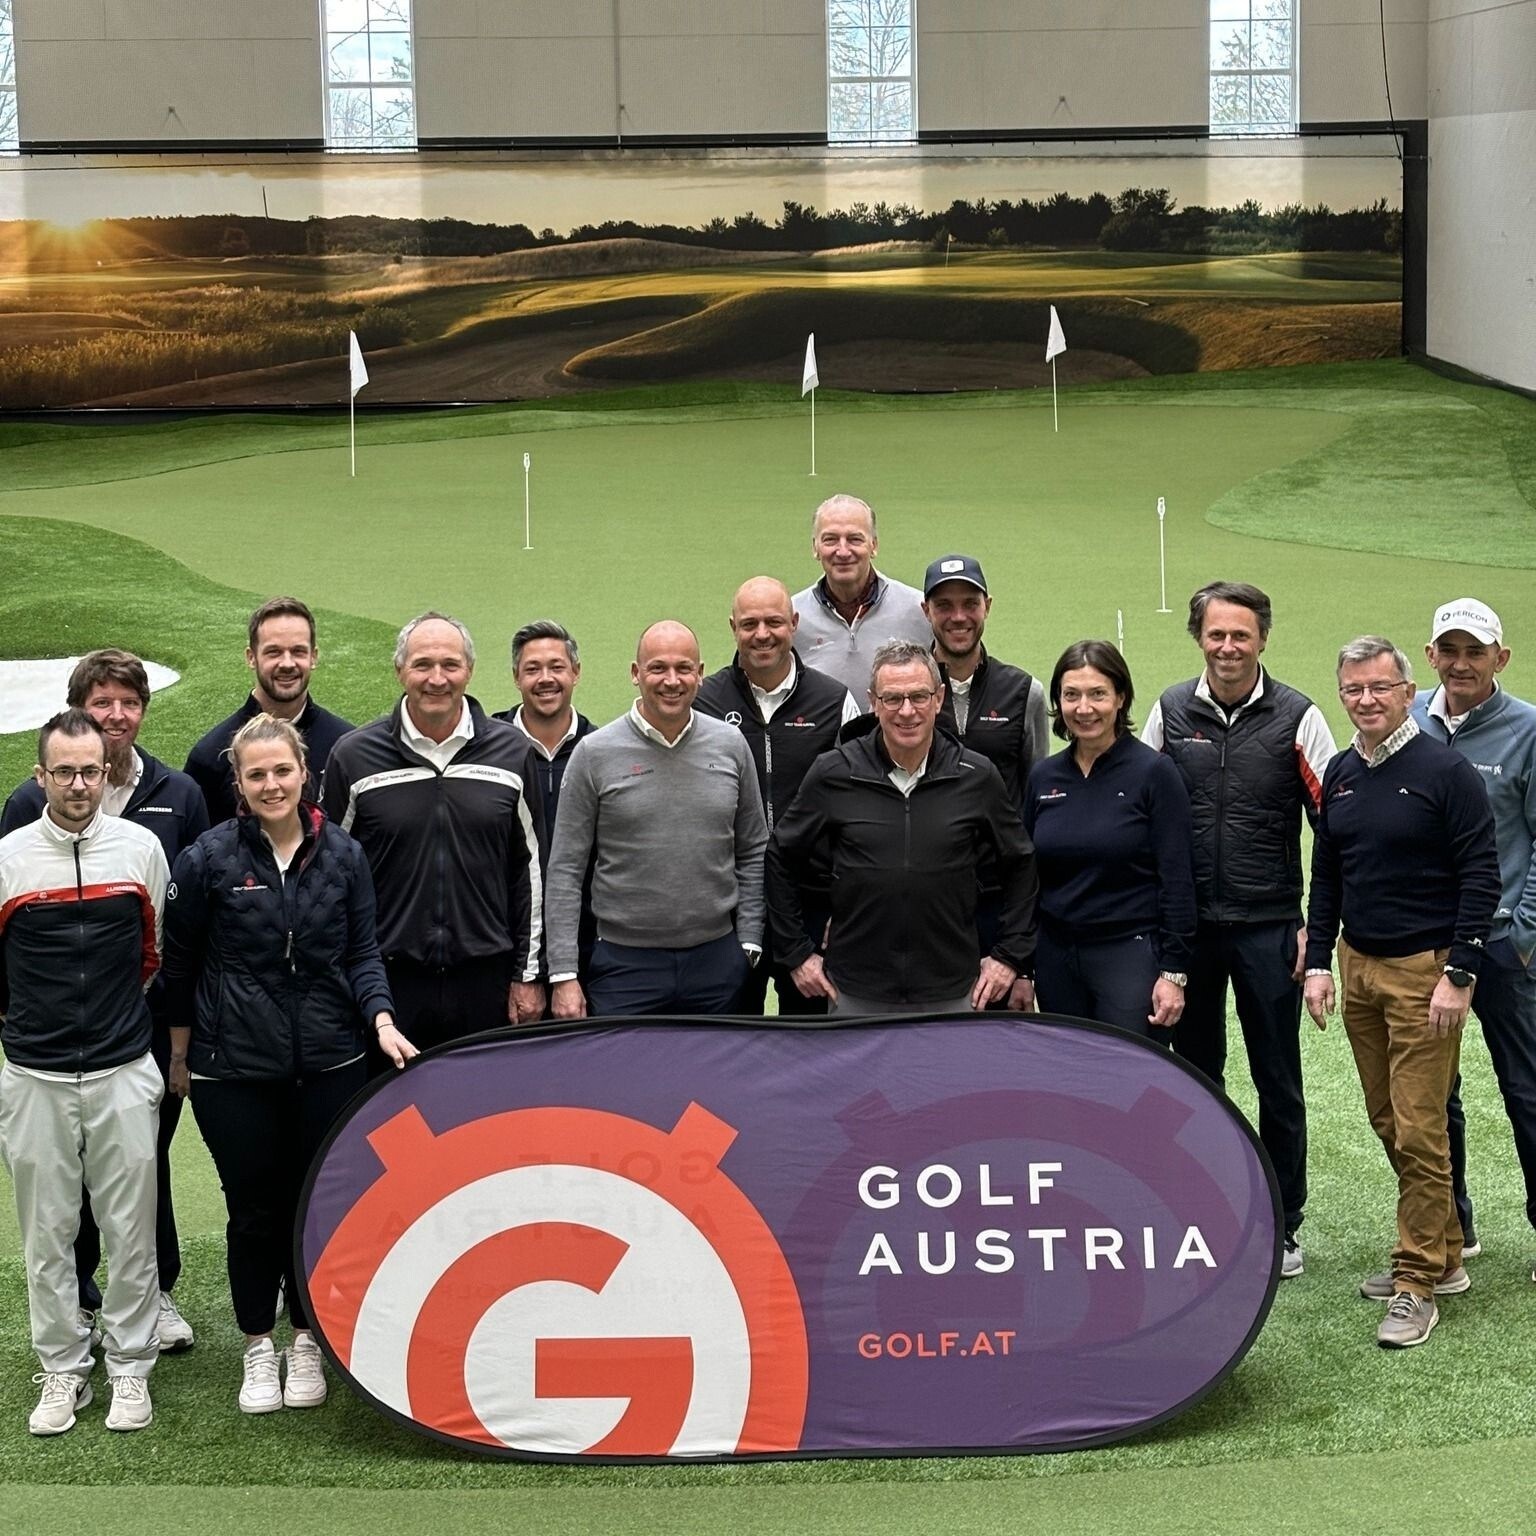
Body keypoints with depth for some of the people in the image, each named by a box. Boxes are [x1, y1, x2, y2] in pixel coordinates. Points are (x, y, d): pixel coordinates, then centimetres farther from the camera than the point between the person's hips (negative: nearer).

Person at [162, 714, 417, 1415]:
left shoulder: (342, 854, 1)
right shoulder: (208, 858, -6)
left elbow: (361, 953, 6)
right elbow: (180, 963, 2)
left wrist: (381, 1019, -10)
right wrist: (179, 1053, 6)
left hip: (327, 1063, 2)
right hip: (234, 1068, -2)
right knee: (254, 1209, 7)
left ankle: (307, 1339, 27)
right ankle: (258, 1347, 23)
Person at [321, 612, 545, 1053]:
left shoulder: (511, 752, 5)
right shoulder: (353, 756, 0)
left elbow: (529, 867, 10)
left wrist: (527, 974, 8)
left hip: (484, 980, 1)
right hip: (387, 980, -1)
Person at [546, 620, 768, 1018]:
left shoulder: (730, 745, 4)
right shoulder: (595, 754, -3)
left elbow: (753, 853, 12)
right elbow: (565, 870, -3)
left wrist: (749, 943, 5)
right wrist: (563, 975, -7)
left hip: (716, 960, 2)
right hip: (624, 963, -2)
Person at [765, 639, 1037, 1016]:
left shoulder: (976, 777, 0)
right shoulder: (832, 775, -2)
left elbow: (1020, 864, 12)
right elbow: (782, 861, 8)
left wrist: (1009, 956, 9)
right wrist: (797, 954, 7)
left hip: (953, 996, 0)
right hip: (855, 995, 0)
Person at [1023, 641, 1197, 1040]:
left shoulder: (1153, 773, -6)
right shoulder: (1043, 777, 8)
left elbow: (1177, 880, -8)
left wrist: (1174, 972, -12)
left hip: (1131, 952, -5)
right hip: (1056, 958, 5)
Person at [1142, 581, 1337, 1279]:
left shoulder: (1296, 718, -4)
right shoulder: (1170, 711, 3)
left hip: (1269, 929, -2)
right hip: (1186, 927, 2)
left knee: (1278, 1082, 6)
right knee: (1195, 1075, 11)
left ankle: (1283, 1226, 17)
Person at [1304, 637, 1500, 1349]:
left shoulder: (1446, 771, -10)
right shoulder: (1340, 775, 9)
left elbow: (1480, 877, -12)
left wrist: (1459, 975, -16)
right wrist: (1319, 962, 10)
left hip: (1425, 970, -7)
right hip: (1357, 966, 7)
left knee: (1419, 1129, -5)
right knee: (1386, 1122, 11)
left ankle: (1418, 1283, 3)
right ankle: (1444, 1255, 25)